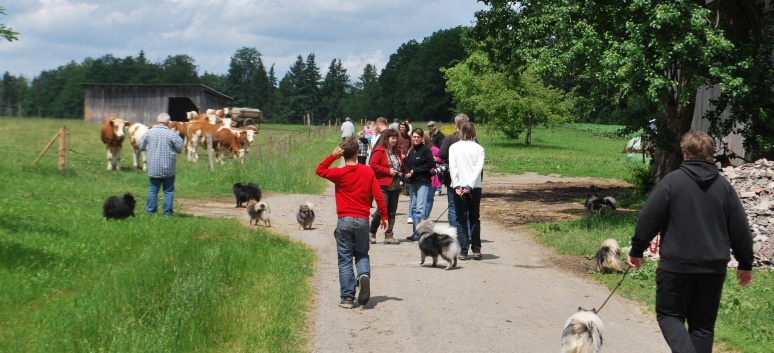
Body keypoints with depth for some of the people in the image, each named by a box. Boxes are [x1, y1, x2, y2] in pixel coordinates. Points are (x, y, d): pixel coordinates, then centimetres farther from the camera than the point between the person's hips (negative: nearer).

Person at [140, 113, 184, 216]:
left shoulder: (149, 133, -2)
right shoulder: (172, 134, -11)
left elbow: (141, 147, 7)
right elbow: (179, 149, -5)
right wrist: (179, 139, 12)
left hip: (153, 168, 3)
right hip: (168, 169, -2)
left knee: (153, 189, 14)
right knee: (169, 191, 7)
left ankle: (151, 210, 16)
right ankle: (167, 212, 7)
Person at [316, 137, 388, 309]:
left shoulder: (339, 173, -7)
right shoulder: (368, 171, 0)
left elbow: (320, 170, 8)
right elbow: (378, 195, 0)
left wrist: (332, 156, -1)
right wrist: (384, 216, 9)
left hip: (345, 220, -2)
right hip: (362, 220, 2)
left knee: (345, 259, 5)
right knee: (362, 254, 18)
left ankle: (347, 297, 3)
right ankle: (364, 275, -14)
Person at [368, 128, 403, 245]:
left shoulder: (397, 152, 16)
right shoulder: (379, 151, -6)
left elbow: (401, 166, 28)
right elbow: (373, 165, -15)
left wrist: (401, 172, 8)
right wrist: (388, 171, -16)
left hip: (395, 186, 7)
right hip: (383, 186, -7)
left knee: (392, 212, 5)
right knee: (381, 210, -10)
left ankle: (389, 236, 8)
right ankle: (371, 233, 9)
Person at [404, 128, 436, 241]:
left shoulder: (426, 150, -5)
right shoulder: (411, 151, 14)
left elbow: (431, 164, -12)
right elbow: (407, 165, 18)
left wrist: (415, 170, -11)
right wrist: (408, 173, -4)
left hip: (423, 182, -7)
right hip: (412, 182, 7)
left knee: (420, 208, -11)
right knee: (413, 208, 9)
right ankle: (416, 233, 14)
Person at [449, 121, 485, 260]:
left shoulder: (454, 147, 1)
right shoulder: (479, 148, 2)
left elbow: (452, 167, -7)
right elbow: (478, 167, -8)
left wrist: (457, 186, -10)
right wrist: (470, 186, -11)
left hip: (459, 187, -1)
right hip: (475, 187, 1)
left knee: (461, 219, 4)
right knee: (474, 218, 11)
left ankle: (463, 251, -1)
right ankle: (476, 250, 9)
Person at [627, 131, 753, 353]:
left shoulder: (672, 181, -7)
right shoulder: (724, 186, 4)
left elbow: (648, 219, -7)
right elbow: (740, 229, 7)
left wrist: (637, 250, 5)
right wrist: (745, 264, 16)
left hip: (676, 265, -3)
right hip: (714, 268, 3)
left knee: (669, 314, 9)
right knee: (703, 324, 12)